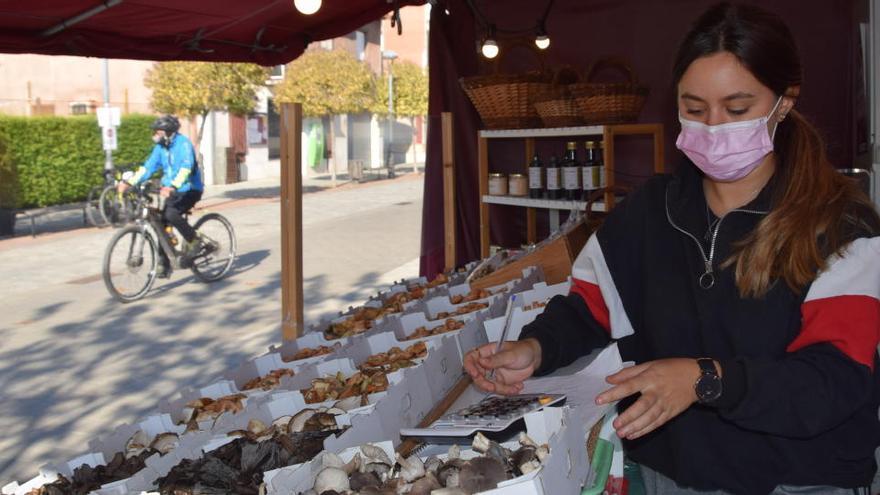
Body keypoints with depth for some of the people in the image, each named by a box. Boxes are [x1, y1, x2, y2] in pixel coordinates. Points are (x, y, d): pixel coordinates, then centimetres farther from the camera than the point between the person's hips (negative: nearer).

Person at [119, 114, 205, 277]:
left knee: (171, 214, -30)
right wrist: (129, 182, -7)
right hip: (172, 192, 8)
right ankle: (164, 264, 9)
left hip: (190, 189, -7)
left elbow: (186, 168, -31)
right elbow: (148, 167, 4)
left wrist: (172, 187, -45)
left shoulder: (183, 143, -17)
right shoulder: (160, 147, 6)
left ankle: (195, 242, -9)